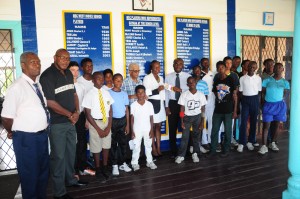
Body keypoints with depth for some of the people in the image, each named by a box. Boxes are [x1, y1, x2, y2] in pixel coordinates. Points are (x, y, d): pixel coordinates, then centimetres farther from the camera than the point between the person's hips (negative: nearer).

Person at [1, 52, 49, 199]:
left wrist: (43, 129, 10)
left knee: (43, 170, 22)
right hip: (26, 138, -7)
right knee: (29, 174, 10)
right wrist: (13, 132, 0)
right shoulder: (17, 87, -17)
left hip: (42, 135, 8)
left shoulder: (38, 84, 7)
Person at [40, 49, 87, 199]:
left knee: (71, 152, 19)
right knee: (58, 156, 2)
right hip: (56, 123, -7)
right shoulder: (47, 76, -15)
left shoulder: (68, 73, 8)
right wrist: (70, 115, -13)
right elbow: (50, 102, -19)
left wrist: (77, 111, -1)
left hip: (71, 121, 7)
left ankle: (70, 179, 39)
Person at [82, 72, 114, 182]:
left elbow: (110, 111, 5)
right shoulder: (89, 94, -11)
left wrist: (108, 126, -5)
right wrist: (98, 129, -12)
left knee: (106, 146, 13)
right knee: (96, 147, 7)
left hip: (107, 122, 4)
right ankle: (98, 170, 26)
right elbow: (88, 114, -11)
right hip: (95, 123, -4)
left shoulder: (106, 93, 1)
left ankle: (105, 167, 33)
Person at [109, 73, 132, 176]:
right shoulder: (109, 93, -6)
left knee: (123, 142, 11)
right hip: (113, 120, -4)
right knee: (113, 143, 5)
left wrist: (127, 124, 8)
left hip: (123, 120, 4)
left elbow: (127, 110, 10)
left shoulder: (124, 94, 7)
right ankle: (114, 165, 14)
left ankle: (123, 163, 24)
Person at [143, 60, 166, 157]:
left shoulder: (161, 78, 18)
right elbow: (145, 92, -14)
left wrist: (164, 104, 13)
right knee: (152, 127, -4)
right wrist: (157, 90, -20)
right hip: (152, 103, -6)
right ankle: (154, 149, 4)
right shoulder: (147, 78, -5)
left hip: (160, 103, 7)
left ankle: (158, 148, 14)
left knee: (158, 126, 8)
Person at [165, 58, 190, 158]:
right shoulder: (168, 77, 3)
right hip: (173, 103, 1)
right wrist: (167, 106, -2)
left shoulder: (187, 76, -1)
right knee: (172, 128, 7)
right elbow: (166, 92, 2)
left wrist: (181, 90, -22)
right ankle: (173, 151, 21)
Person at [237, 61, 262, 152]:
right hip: (245, 100, -1)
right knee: (243, 122, -5)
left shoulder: (258, 78, 3)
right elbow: (241, 92, 2)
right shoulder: (242, 78, 0)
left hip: (255, 100, 2)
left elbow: (259, 91, 6)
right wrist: (243, 101, -4)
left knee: (253, 121, 7)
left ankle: (250, 142, 19)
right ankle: (241, 143, 1)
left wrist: (257, 102, 1)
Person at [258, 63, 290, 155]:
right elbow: (262, 92, 0)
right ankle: (264, 146, -2)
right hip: (268, 105, -2)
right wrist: (265, 101, -7)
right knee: (266, 125, -4)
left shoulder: (285, 82, 3)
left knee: (277, 125, 9)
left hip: (279, 105, 3)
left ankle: (272, 143, 25)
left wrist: (280, 100, 0)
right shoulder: (267, 80, -3)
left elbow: (285, 94, 12)